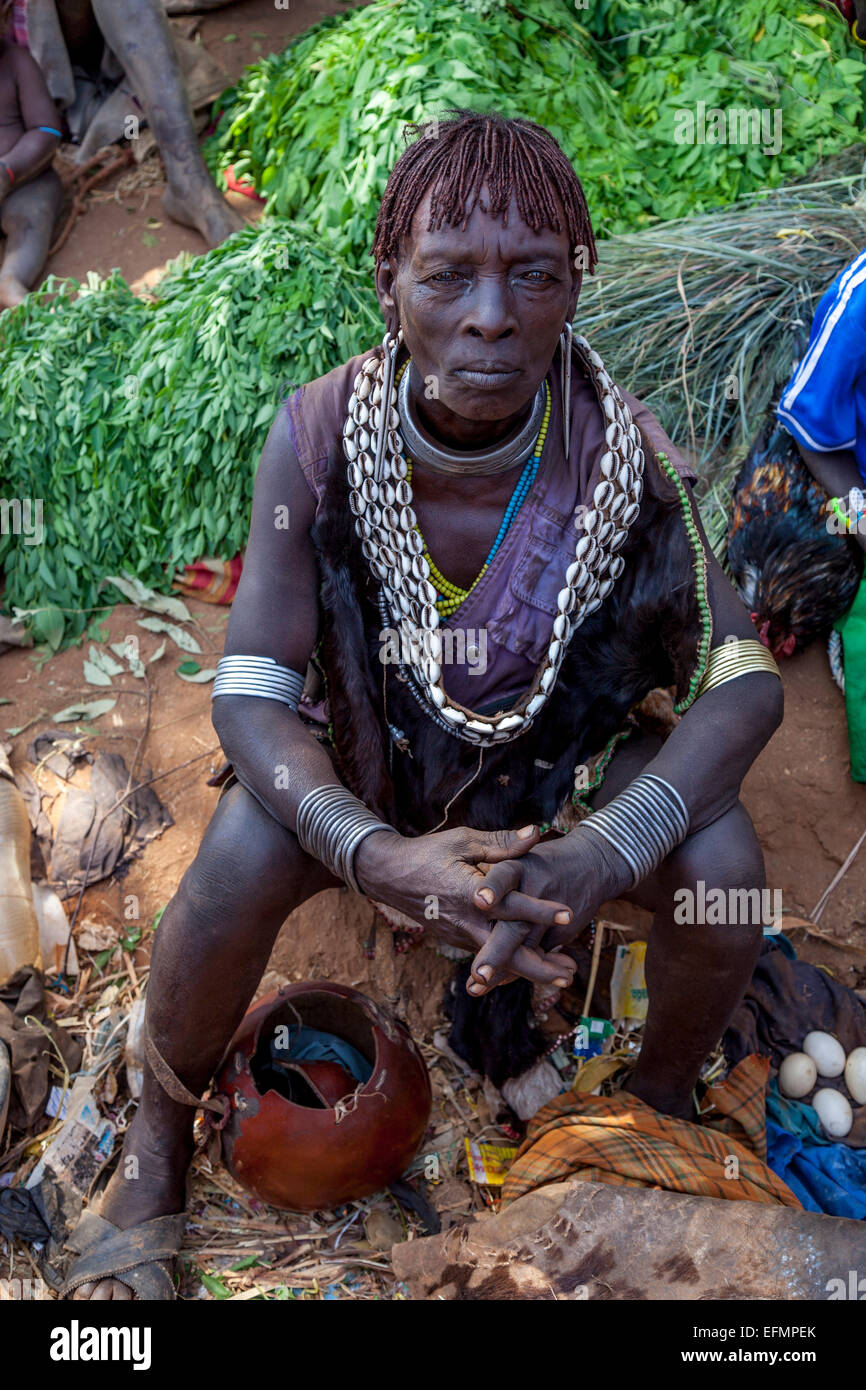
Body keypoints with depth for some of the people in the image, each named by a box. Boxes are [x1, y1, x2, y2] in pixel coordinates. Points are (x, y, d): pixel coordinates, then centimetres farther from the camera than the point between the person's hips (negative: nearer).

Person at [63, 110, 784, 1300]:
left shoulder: (626, 448, -22)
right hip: (372, 737, 0)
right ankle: (160, 1135, 6)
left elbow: (743, 680, -22)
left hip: (568, 744, 1)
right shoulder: (320, 434, -24)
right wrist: (377, 857, -42)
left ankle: (662, 1103, 12)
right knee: (237, 866, -28)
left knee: (722, 870, -23)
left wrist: (605, 854, -40)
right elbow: (250, 692, -24)